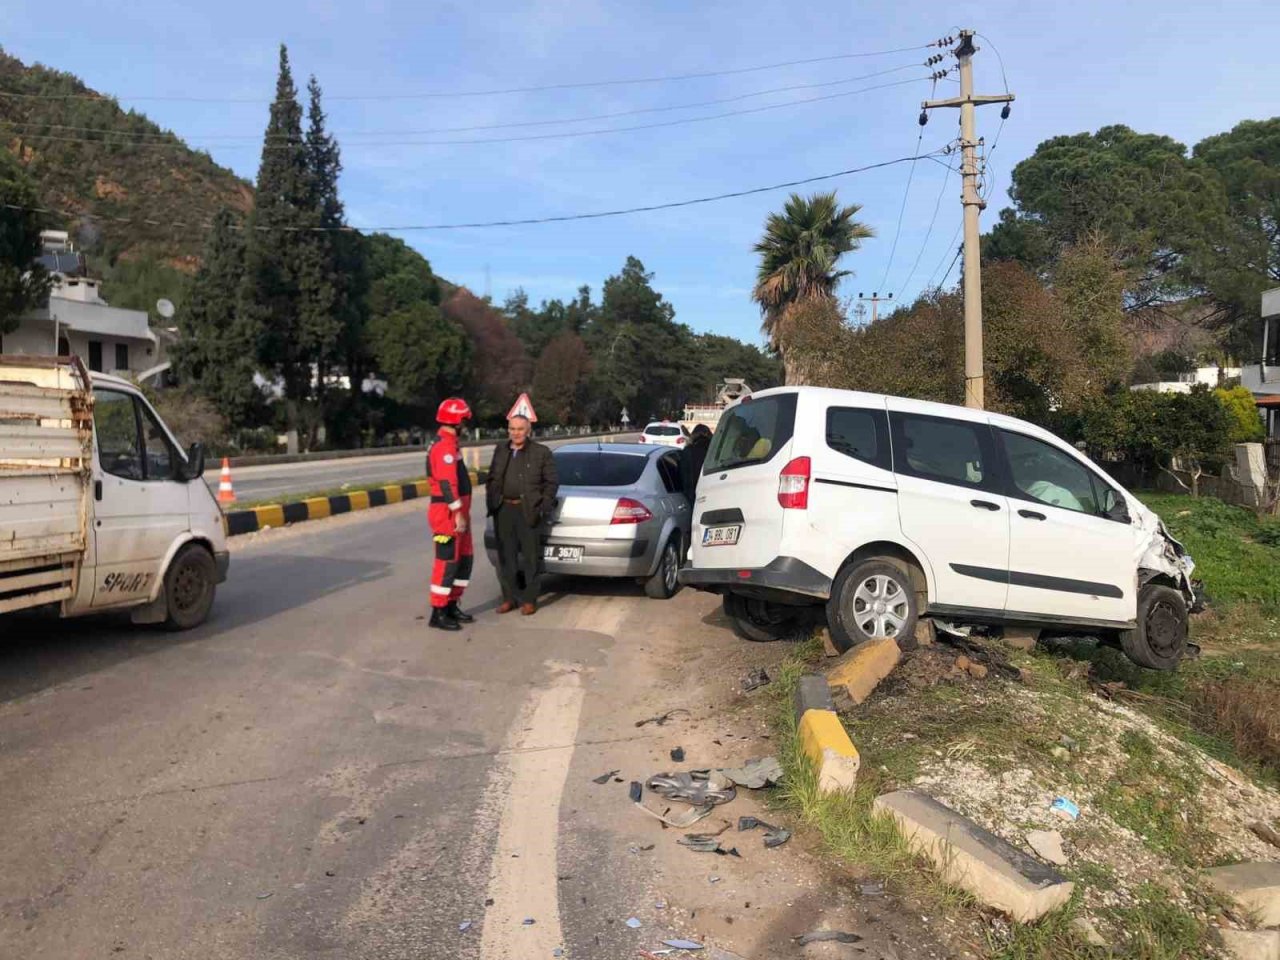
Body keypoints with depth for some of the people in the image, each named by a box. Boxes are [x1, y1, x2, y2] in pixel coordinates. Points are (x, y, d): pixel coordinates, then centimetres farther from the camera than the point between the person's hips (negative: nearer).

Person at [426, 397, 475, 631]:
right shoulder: (445, 446, -17)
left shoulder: (448, 443, 17)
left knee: (465, 559, 15)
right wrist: (458, 513, -23)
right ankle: (438, 613, 3)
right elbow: (446, 483, -23)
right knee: (447, 562, -4)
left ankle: (452, 605, 24)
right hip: (448, 513, -10)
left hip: (456, 512, 10)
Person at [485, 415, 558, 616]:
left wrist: (543, 507, -8)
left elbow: (552, 482, 0)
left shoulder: (541, 453, -1)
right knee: (506, 556, 8)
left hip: (528, 511, -4)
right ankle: (509, 598, 18)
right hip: (503, 509, 4)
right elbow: (492, 479, 16)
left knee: (529, 557, 2)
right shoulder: (500, 450, 12)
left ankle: (529, 600, 11)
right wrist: (491, 503, 5)